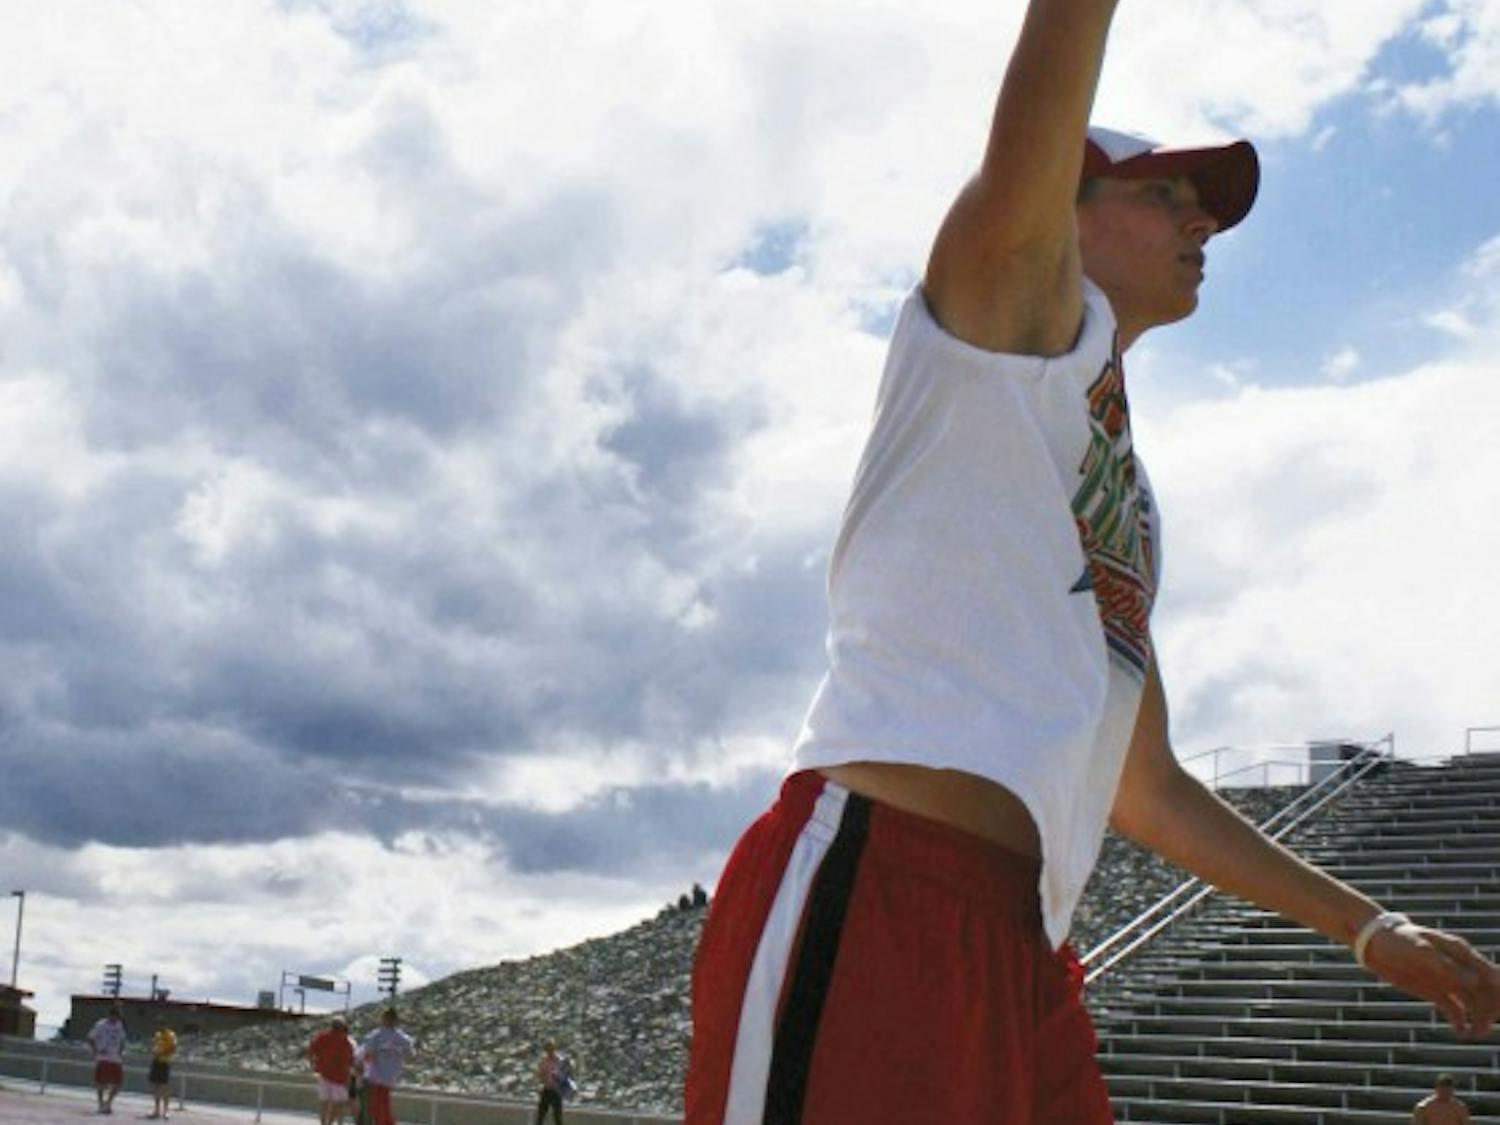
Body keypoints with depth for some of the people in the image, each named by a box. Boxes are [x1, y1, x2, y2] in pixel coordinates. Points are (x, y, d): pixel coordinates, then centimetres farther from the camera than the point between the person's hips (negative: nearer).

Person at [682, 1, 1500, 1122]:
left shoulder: (1130, 506, 29)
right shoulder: (1012, 308, 10)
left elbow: (1144, 786, 33)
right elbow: (1018, 189, -15)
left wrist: (1366, 925, 34)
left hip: (1022, 949, 8)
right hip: (874, 900, -8)